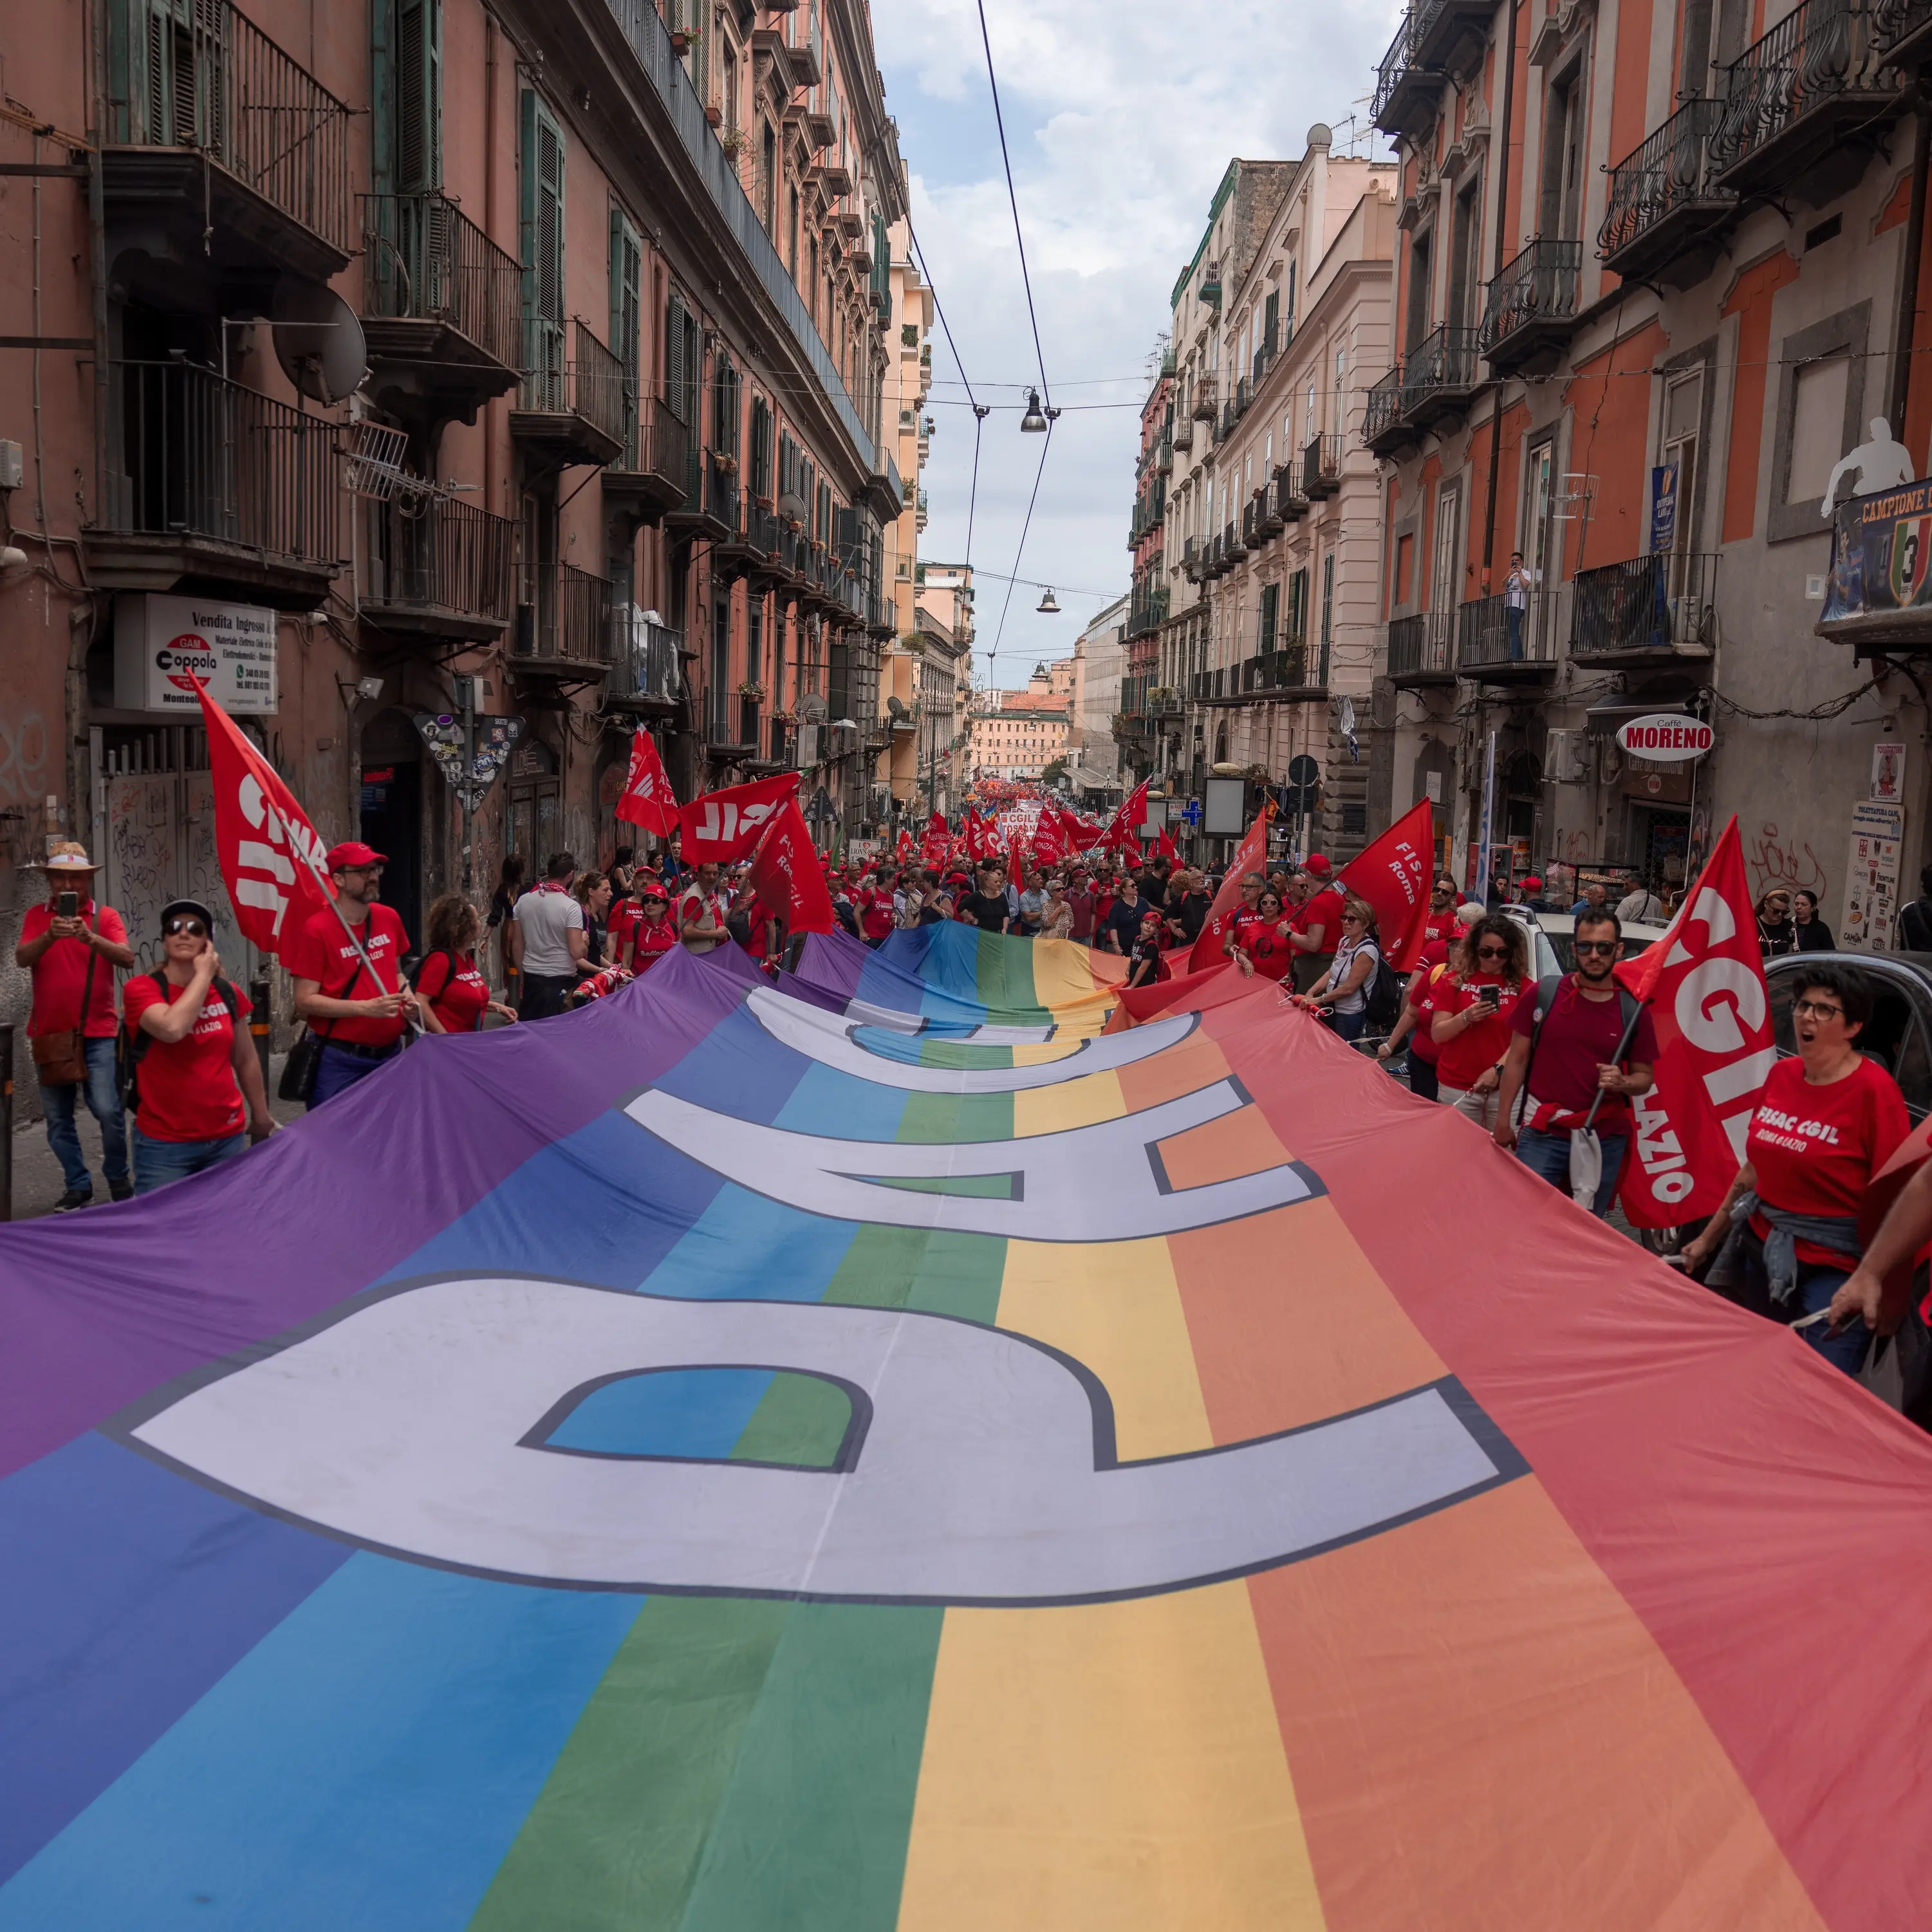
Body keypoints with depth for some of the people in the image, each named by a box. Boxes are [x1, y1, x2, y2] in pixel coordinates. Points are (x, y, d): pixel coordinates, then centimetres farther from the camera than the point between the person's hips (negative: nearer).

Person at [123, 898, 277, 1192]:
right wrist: (204, 974, -15)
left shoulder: (227, 993, 5)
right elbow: (172, 1028, -28)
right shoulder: (142, 989, -7)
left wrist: (261, 1116, 22)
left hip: (227, 1139, 4)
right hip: (164, 1144, -4)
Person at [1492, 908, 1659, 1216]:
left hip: (1605, 1141, 1)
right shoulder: (1543, 994, -1)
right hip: (1541, 1135, -1)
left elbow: (1645, 1078, 7)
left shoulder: (1634, 1010, 1)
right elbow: (1518, 1058, 4)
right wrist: (1503, 1120, 2)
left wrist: (1623, 1082, -16)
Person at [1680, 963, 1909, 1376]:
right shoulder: (1781, 1075, 7)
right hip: (1761, 1253, 6)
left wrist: (1868, 1282, -25)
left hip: (1830, 1271, -6)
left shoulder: (1873, 1089, -12)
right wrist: (1708, 1238, 21)